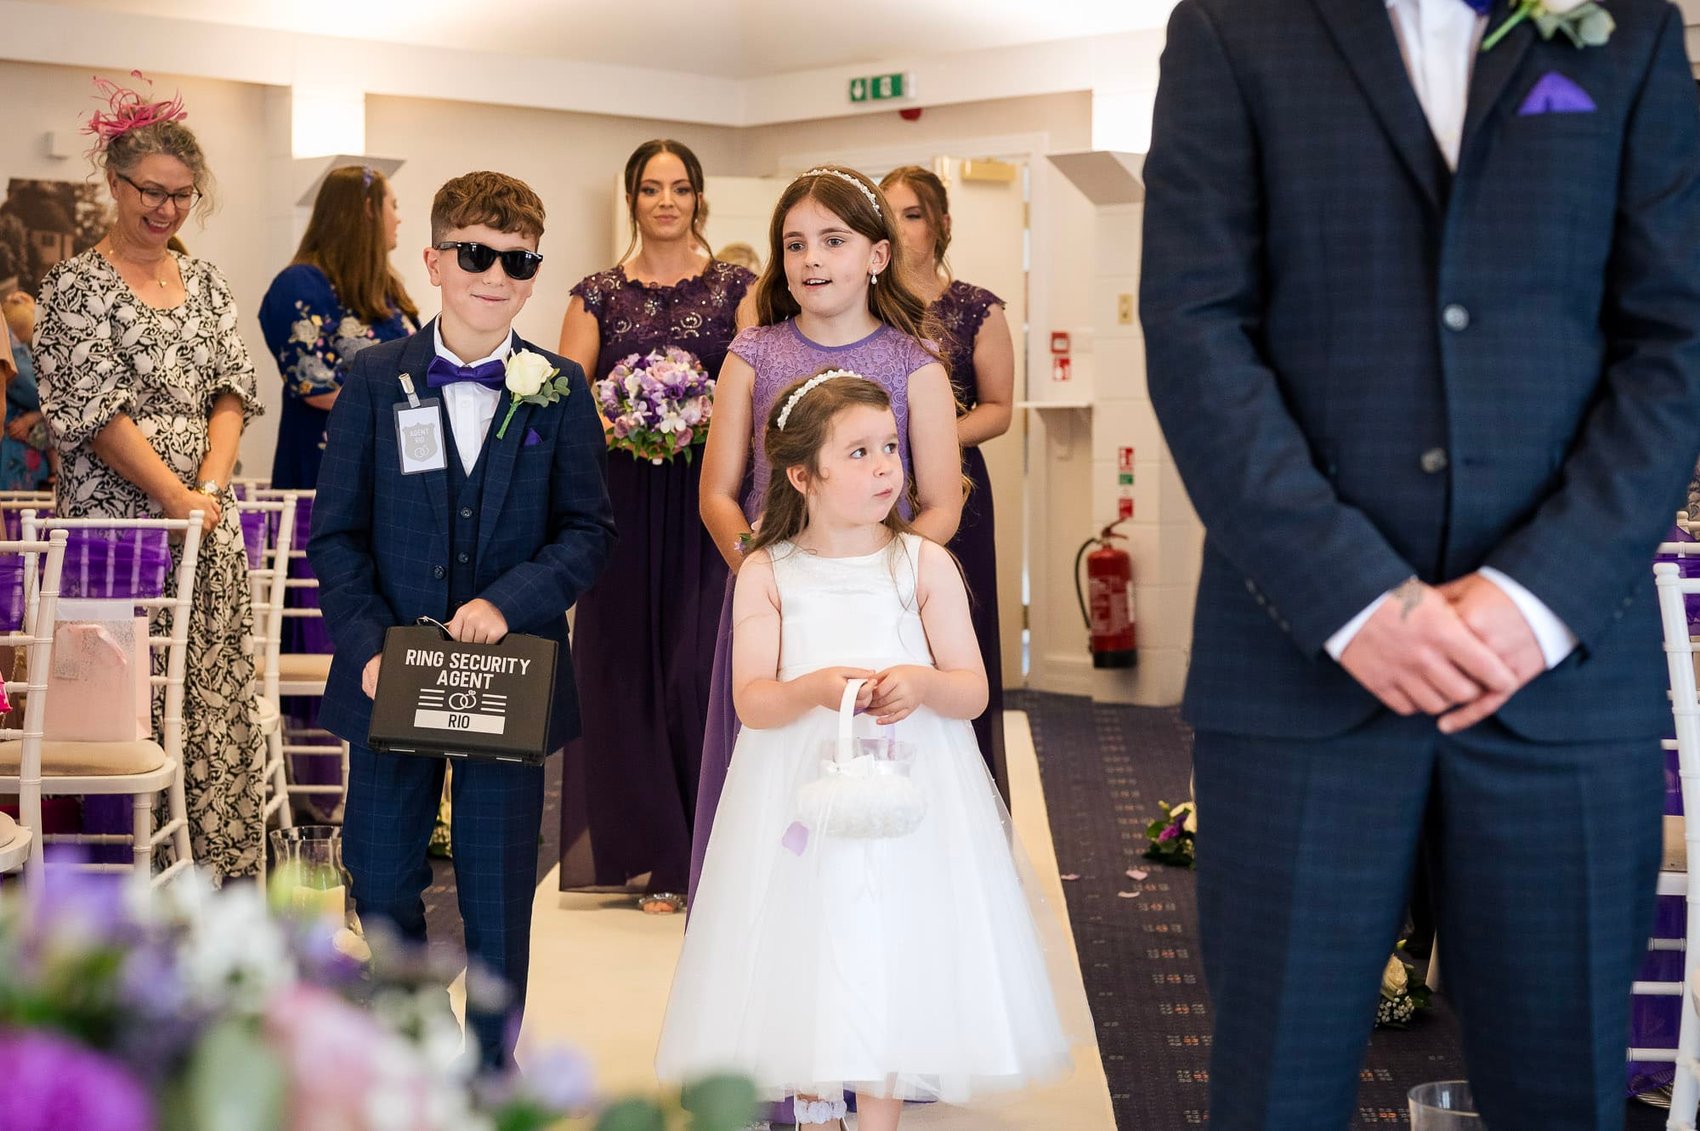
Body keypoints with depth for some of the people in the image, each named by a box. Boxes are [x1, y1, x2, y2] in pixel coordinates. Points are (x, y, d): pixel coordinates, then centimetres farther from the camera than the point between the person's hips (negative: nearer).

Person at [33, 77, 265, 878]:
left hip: (207, 524, 5)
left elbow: (234, 392, 9)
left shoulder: (205, 284, 14)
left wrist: (211, 488, -7)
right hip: (116, 521, -5)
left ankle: (219, 866, 11)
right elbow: (94, 411, -10)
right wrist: (177, 498, -13)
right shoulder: (75, 287, -3)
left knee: (218, 703, 4)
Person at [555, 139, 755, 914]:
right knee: (630, 667, 1)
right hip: (626, 501, 2)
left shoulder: (737, 289, 7)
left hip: (709, 499, -1)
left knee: (702, 667, -6)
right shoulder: (598, 295, 10)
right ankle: (652, 857, 11)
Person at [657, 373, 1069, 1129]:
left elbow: (973, 690, -1)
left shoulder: (924, 564, 0)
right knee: (806, 952, 4)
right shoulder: (767, 574, 0)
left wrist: (921, 683, -22)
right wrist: (815, 690, -27)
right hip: (800, 795, 0)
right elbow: (750, 700, -7)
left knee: (890, 961, 1)